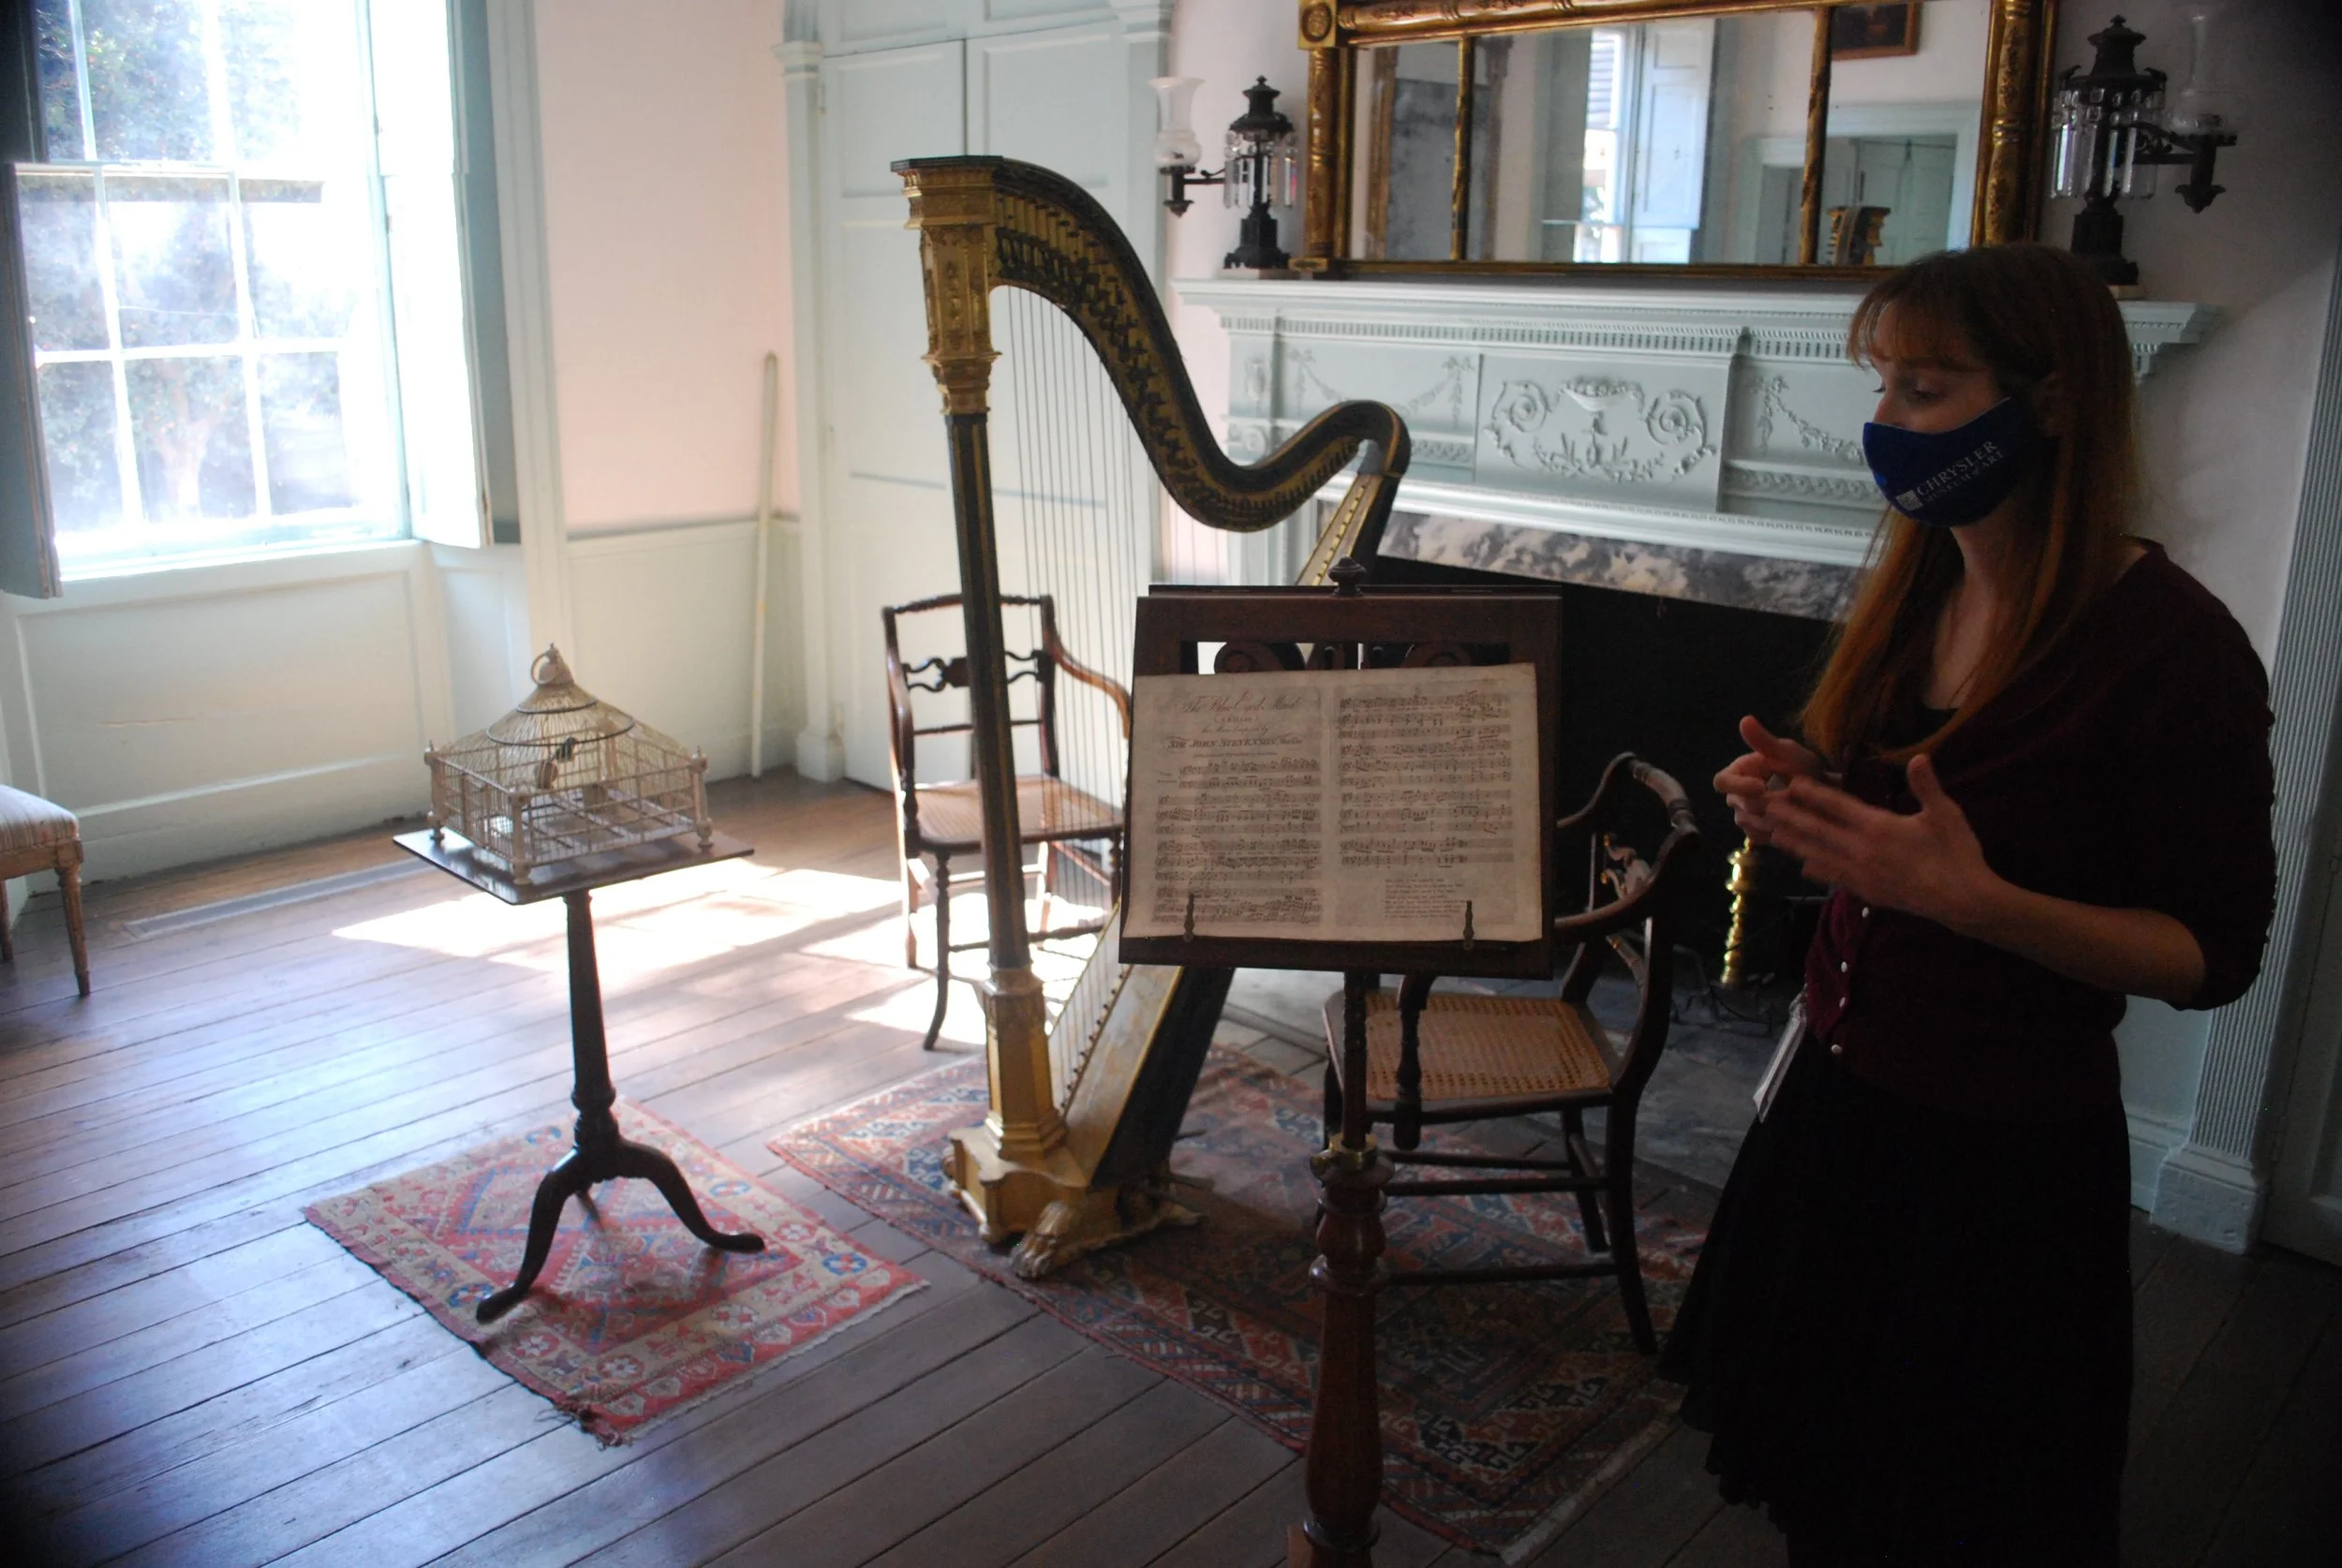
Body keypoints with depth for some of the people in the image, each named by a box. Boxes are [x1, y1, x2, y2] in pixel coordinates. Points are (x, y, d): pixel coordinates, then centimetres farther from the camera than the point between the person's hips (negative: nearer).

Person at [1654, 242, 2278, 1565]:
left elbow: (2216, 954, -15)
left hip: (2009, 1159, -6)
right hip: (1840, 1107, 6)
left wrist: (1979, 902, -30)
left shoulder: (2174, 646, -19)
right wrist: (1807, 798, -7)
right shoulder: (1913, 588, 1)